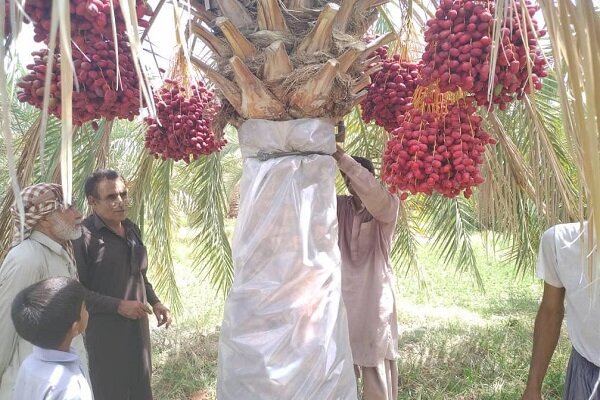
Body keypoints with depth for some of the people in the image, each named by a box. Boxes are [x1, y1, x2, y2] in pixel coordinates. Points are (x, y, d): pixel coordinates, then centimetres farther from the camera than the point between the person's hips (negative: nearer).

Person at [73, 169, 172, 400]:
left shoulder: (132, 229, 7)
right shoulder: (83, 236, -17)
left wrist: (155, 303, 6)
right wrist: (118, 305, -22)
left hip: (137, 326, 7)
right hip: (104, 331, -7)